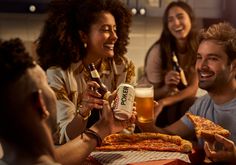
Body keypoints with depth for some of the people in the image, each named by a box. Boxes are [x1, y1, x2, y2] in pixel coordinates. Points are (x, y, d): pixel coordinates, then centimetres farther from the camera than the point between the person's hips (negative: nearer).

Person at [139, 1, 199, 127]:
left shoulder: (198, 48, -13)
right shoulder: (158, 50, -21)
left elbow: (192, 89, -15)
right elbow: (153, 94, -13)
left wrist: (164, 102, -30)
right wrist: (167, 88, -36)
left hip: (179, 99, 3)